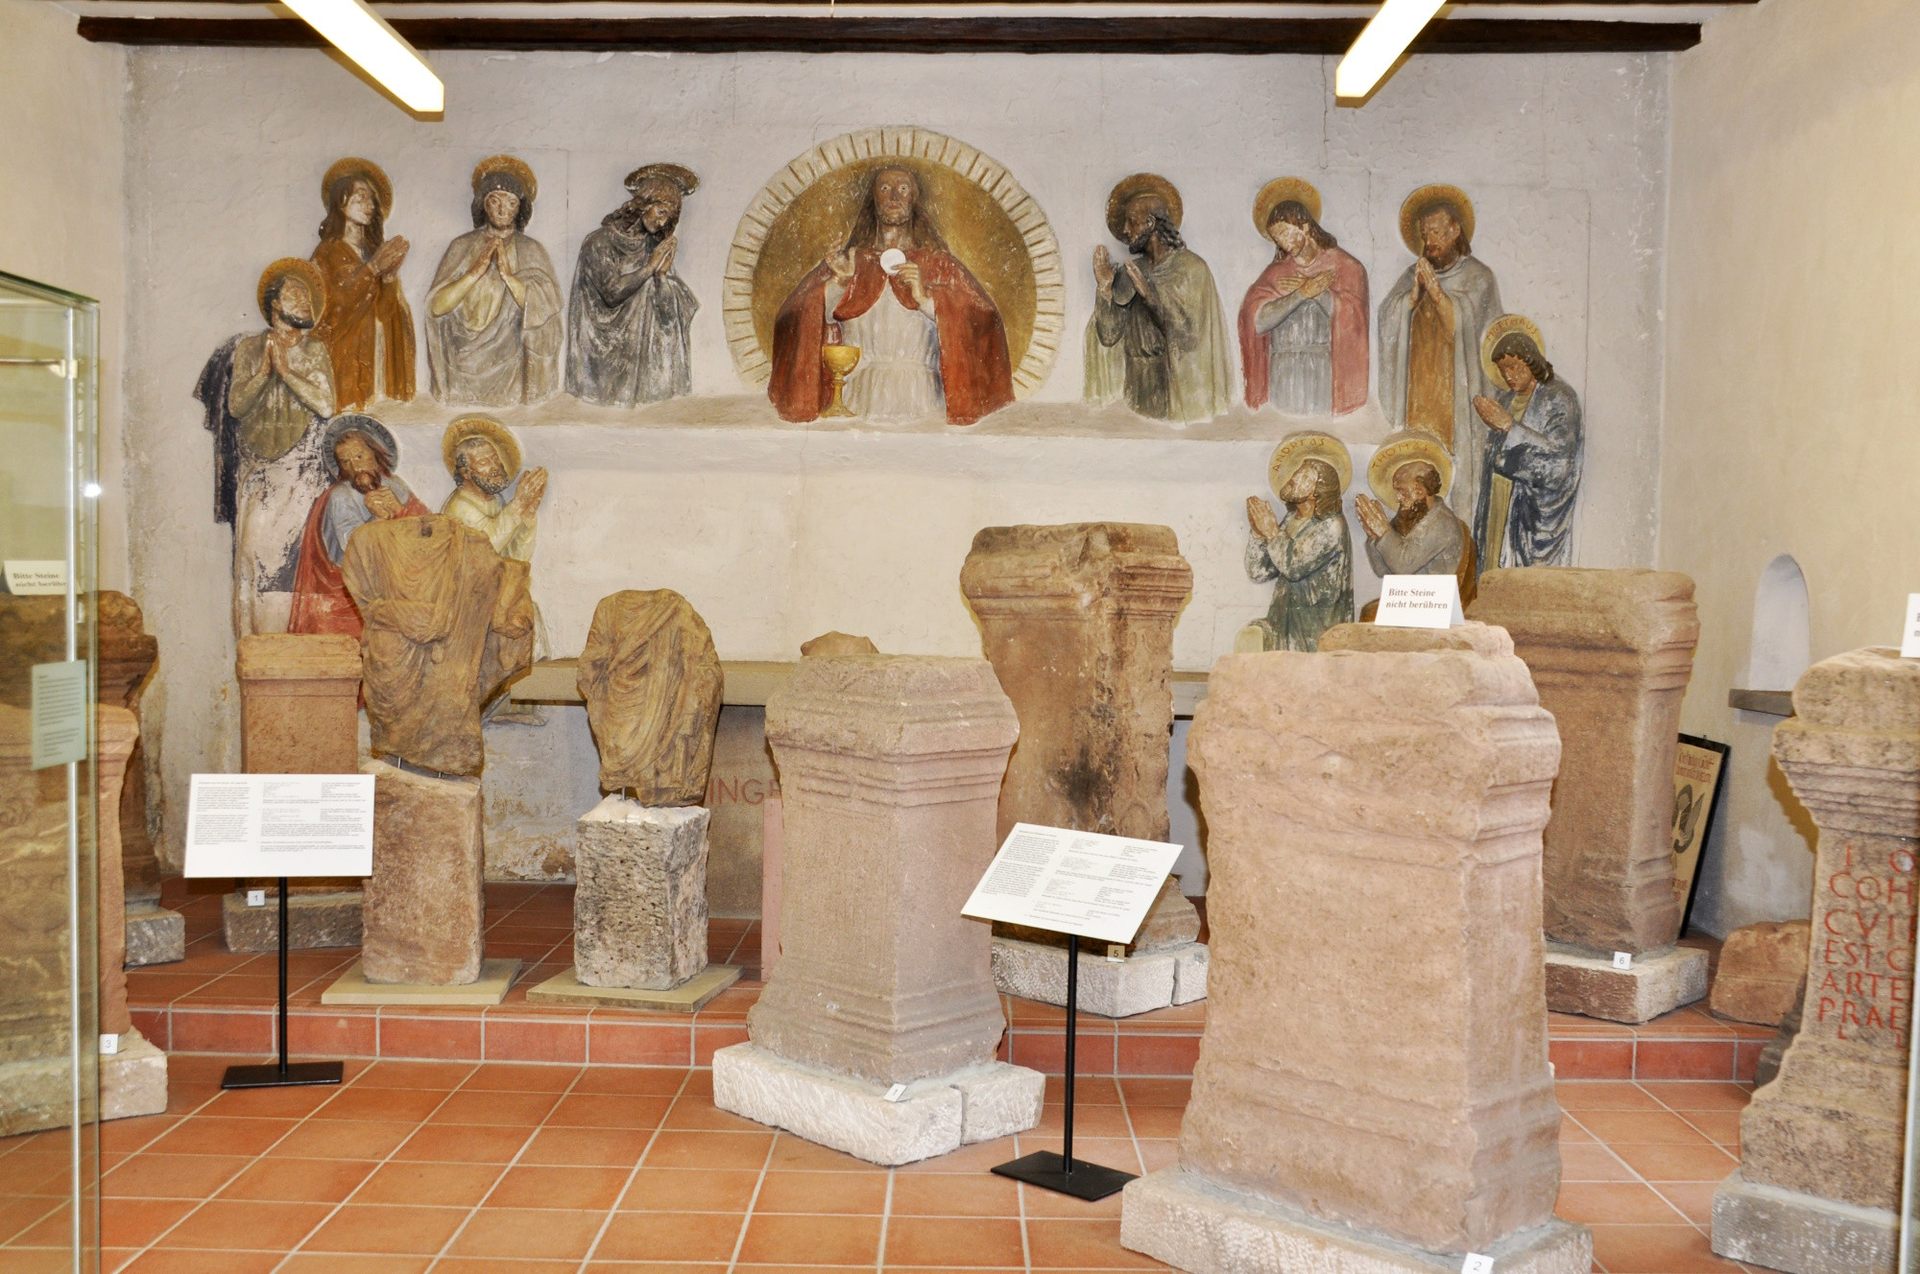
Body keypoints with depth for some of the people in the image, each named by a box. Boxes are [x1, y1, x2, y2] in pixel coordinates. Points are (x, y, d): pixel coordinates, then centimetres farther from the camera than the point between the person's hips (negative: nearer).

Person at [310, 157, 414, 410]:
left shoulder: (377, 251, 16)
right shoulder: (327, 253, 2)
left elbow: (385, 311, 3)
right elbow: (335, 302, -15)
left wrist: (390, 273, -14)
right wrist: (372, 268, -17)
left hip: (377, 355, 4)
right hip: (343, 357, -4)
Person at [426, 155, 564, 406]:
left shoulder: (531, 251, 7)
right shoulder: (462, 247, 8)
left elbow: (546, 308, -7)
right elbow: (436, 307, -3)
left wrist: (508, 274, -16)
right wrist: (477, 270, -11)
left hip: (511, 358, 0)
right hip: (466, 357, 0)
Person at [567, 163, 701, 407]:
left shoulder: (655, 247, 7)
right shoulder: (600, 242, -4)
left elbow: (668, 316, -1)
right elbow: (612, 293, -18)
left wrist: (663, 273, -15)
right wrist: (649, 267, -12)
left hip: (642, 343, 5)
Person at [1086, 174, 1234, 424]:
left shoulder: (1192, 269, -5)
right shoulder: (1129, 274, 10)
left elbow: (1188, 337, -15)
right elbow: (1109, 336, 3)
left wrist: (1150, 295, -21)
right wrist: (1105, 288, -8)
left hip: (1178, 389, -4)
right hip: (1137, 391, 4)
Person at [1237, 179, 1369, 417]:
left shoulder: (1344, 266, 9)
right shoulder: (1275, 274, 13)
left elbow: (1350, 315, -7)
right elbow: (1257, 321, -4)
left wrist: (1315, 292, -3)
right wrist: (1302, 293, -11)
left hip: (1328, 371, -2)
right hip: (1283, 377, 2)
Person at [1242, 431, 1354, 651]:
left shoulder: (1332, 525, -8)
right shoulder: (1290, 520, 13)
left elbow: (1294, 567, -21)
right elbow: (1258, 573, 11)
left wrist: (1271, 531, -8)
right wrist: (1258, 531, -1)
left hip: (1318, 627, -6)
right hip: (1284, 618, 6)